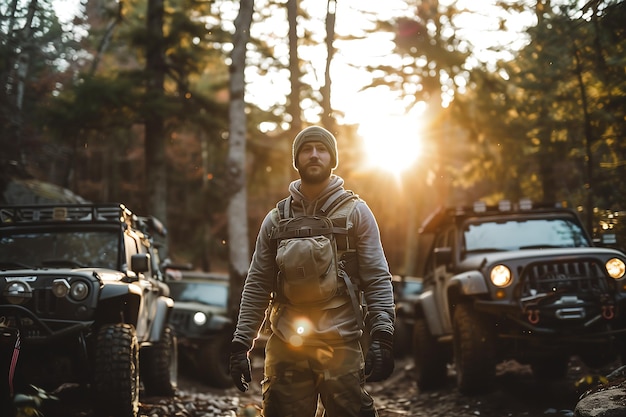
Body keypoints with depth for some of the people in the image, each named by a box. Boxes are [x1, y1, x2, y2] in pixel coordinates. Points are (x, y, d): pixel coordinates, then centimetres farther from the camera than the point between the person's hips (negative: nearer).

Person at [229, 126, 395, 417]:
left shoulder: (356, 212, 7)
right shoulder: (276, 219, 13)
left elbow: (377, 280, 0)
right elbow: (256, 286, 12)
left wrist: (381, 338, -12)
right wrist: (241, 345, 4)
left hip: (342, 346, -2)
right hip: (285, 348, 2)